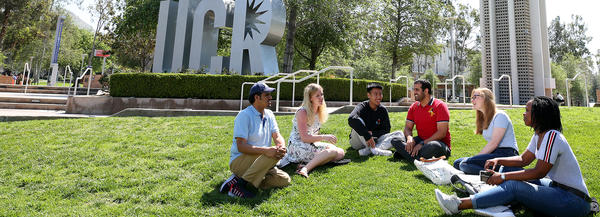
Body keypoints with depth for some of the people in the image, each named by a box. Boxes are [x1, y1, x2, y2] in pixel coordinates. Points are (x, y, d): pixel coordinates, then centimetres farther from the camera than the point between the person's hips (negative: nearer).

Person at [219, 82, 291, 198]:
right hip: (239, 161, -7)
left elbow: (277, 136, 0)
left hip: (260, 163, 7)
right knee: (272, 154, -31)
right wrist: (266, 150, -35)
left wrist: (282, 146, -25)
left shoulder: (269, 114, 9)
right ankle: (239, 183, -23)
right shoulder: (244, 115, -15)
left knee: (285, 180, -9)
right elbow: (241, 146, -22)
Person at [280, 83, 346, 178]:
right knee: (333, 152, -25)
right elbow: (304, 138, -20)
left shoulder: (319, 112, 10)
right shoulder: (302, 112, -15)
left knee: (341, 152, -7)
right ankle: (306, 169, -36)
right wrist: (324, 137, -24)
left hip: (311, 144, 9)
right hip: (297, 146, -9)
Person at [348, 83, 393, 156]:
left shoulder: (383, 110, -2)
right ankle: (373, 149, -37)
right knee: (358, 120, -30)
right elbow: (351, 119, -38)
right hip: (357, 142, -4)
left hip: (374, 140, 5)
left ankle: (368, 150, -31)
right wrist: (367, 135, -43)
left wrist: (372, 133, -21)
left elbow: (386, 130, -3)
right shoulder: (362, 107, -15)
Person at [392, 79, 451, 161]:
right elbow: (407, 127, 4)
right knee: (395, 141, -13)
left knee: (433, 146, -41)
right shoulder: (413, 107, 7)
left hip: (440, 143, -5)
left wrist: (422, 144, -26)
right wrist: (409, 138, -21)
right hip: (421, 140, 5)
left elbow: (442, 133, -18)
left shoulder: (440, 106, -11)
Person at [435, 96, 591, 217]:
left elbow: (539, 172, -24)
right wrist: (498, 161, -3)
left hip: (575, 201, -9)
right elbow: (524, 159, 13)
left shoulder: (552, 136, -22)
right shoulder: (539, 135, 9)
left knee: (513, 186, -23)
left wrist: (503, 177, -22)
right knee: (514, 177, 0)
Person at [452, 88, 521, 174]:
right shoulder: (484, 120, 20)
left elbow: (493, 143, -14)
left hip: (507, 154, -9)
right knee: (457, 163, -7)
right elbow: (490, 145, 14)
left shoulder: (500, 115, -6)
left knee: (465, 163, -27)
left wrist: (475, 158, -14)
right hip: (494, 154, 9)